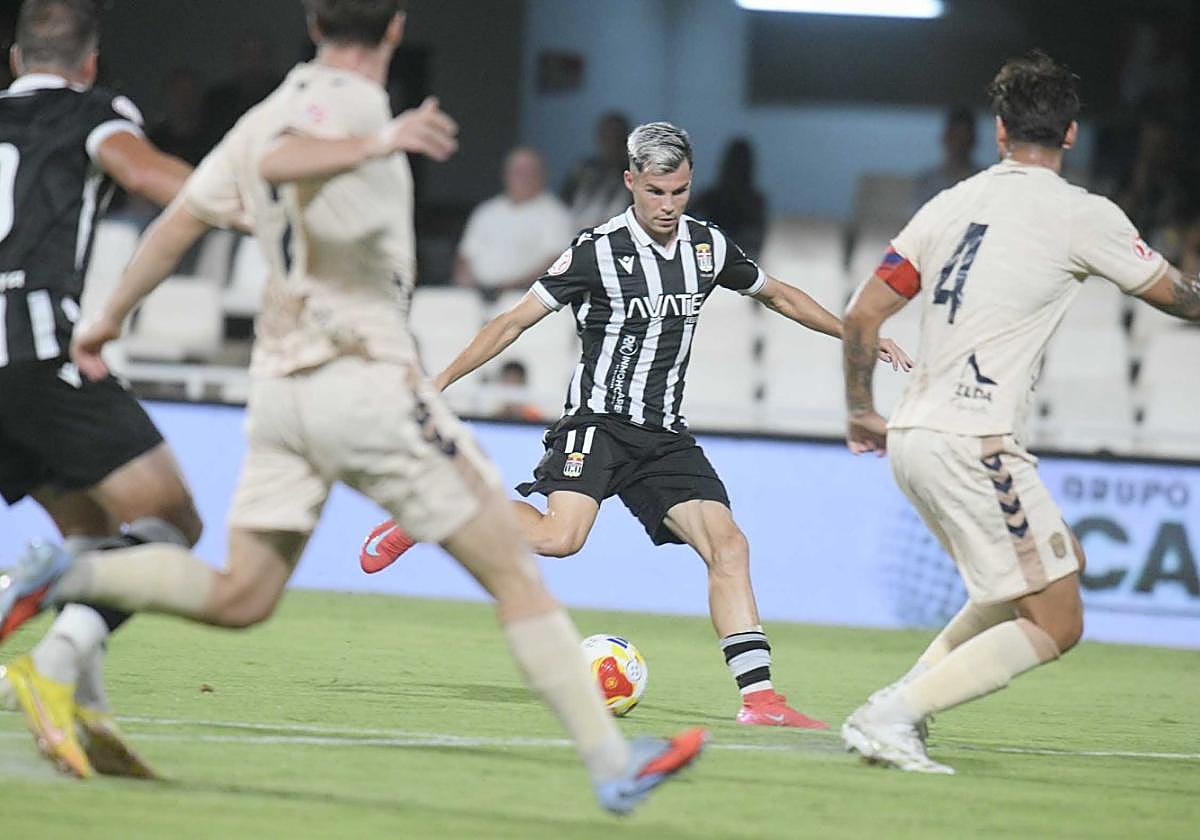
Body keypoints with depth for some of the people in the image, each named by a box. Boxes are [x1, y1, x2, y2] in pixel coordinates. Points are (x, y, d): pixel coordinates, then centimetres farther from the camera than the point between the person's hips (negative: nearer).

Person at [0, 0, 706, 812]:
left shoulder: (267, 114, 13)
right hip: (367, 376, -8)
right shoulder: (351, 103, -10)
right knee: (512, 569, -2)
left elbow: (183, 217, 15)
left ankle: (66, 574, -7)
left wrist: (110, 318, 23)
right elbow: (279, 161, -30)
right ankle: (612, 762, -4)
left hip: (281, 387, 8)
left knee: (239, 598, 10)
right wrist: (377, 144, -43)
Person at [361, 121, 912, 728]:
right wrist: (438, 383, -8)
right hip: (599, 422, -5)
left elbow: (777, 295, 25)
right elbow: (514, 321, -5)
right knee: (560, 536, -29)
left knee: (728, 546, -10)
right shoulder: (598, 251, -9)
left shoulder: (708, 247, 7)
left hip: (666, 438, 5)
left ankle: (758, 697, -11)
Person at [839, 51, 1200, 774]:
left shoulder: (951, 205, 11)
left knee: (1063, 565, 23)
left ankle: (908, 694, 15)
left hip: (914, 437, 8)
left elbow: (863, 315, 12)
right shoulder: (1083, 216, -5)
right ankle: (892, 716, -13)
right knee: (1057, 624, -3)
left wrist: (862, 412, 26)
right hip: (970, 444, -8)